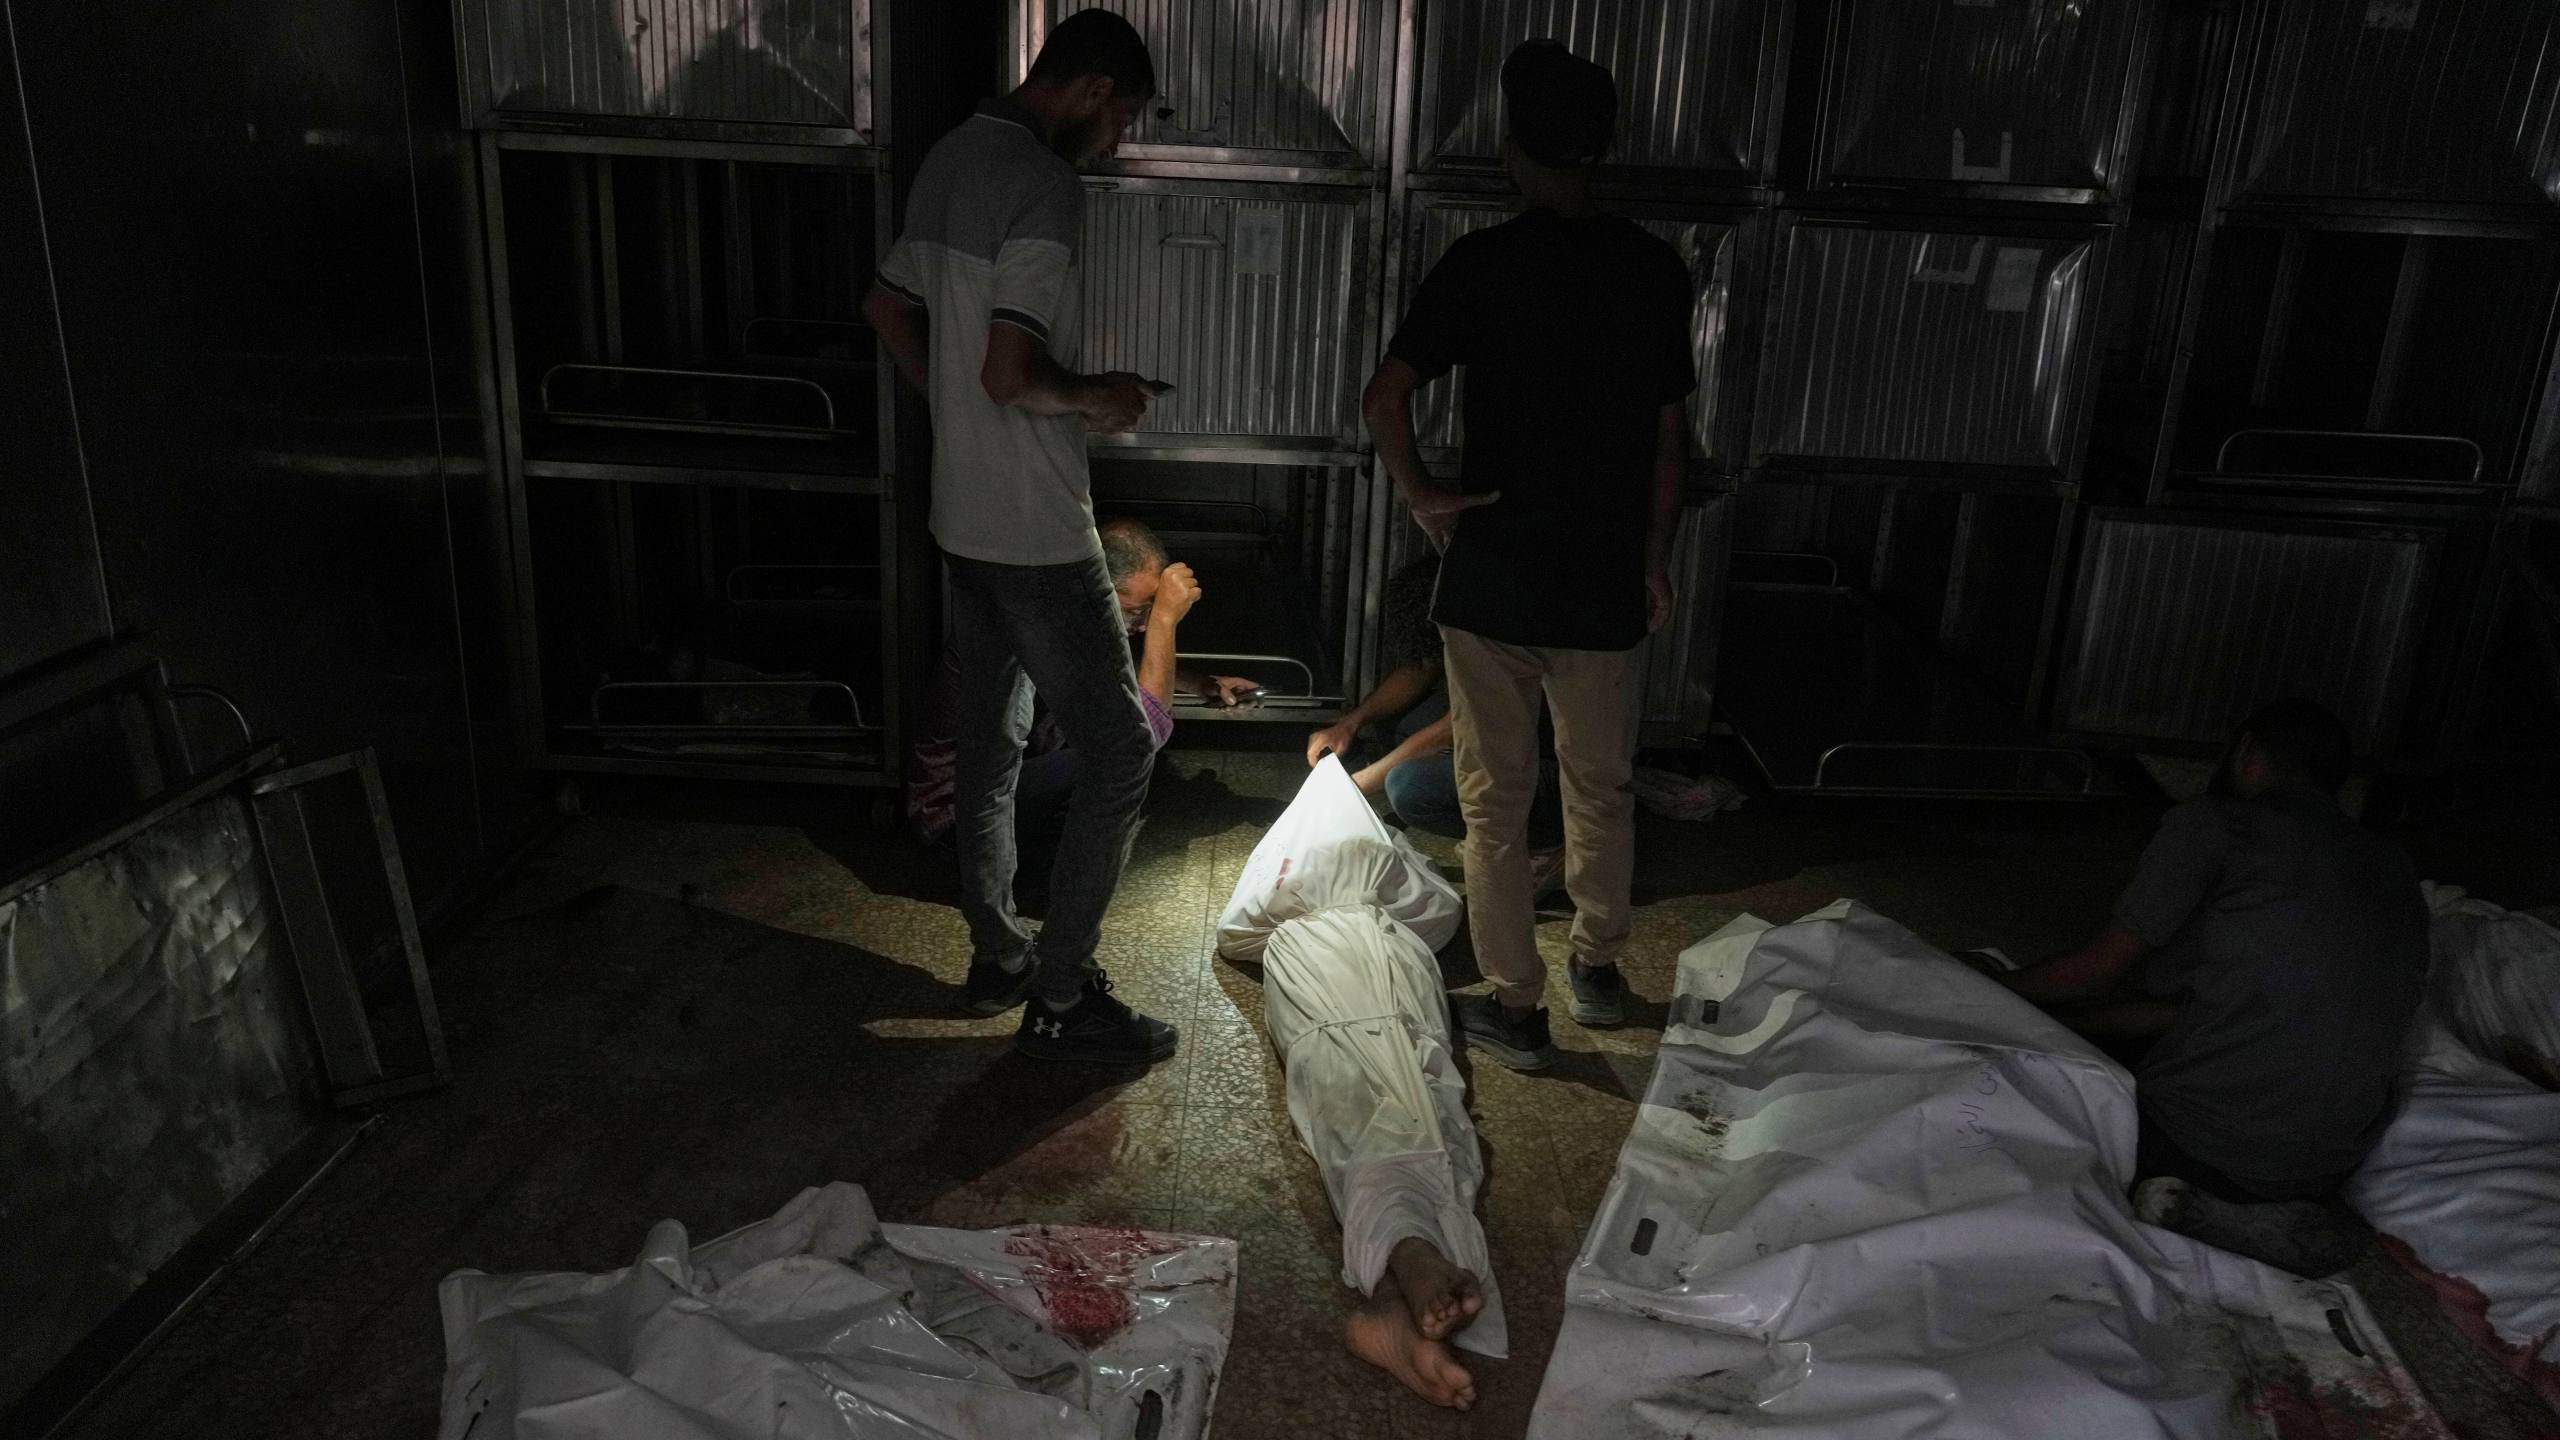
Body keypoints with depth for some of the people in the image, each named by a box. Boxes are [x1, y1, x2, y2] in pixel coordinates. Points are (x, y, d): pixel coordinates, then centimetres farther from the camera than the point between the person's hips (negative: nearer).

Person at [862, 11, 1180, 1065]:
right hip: (1037, 532, -10)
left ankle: (997, 957, 31)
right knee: (1119, 749, 0)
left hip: (963, 517, 10)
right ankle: (1061, 1000, 7)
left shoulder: (950, 158, 10)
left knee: (988, 742, 17)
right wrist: (1095, 398, -9)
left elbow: (888, 308, 20)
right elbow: (1011, 373, -27)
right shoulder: (1045, 186, -20)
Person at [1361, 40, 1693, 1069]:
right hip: (1608, 584, 3)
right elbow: (1669, 436, 4)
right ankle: (1599, 967, 36)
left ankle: (1516, 1008, 17)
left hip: (1493, 579, -3)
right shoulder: (1656, 271, 0)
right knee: (1602, 787, 21)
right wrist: (1655, 555, 14)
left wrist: (1419, 494, -4)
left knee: (1496, 801, 9)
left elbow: (1385, 397, -18)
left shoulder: (1482, 264, -9)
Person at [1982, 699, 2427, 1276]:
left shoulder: (2212, 824, -6)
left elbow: (2101, 968, 0)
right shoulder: (2392, 867, 15)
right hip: (2332, 1166, 7)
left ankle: (2200, 1208, -5)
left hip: (2205, 1138, -7)